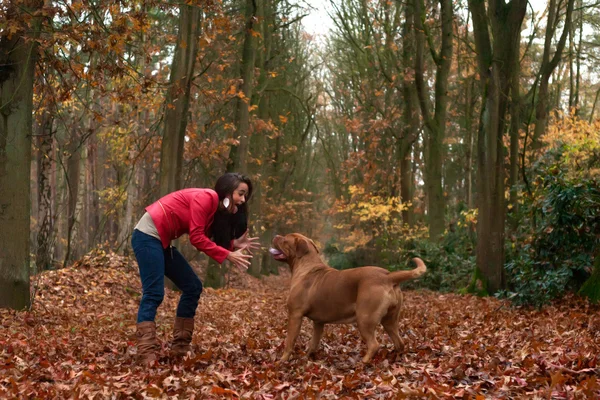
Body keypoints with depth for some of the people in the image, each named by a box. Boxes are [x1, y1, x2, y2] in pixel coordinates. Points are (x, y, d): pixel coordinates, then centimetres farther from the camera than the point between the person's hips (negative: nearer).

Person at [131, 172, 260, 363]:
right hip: (148, 236, -10)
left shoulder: (217, 209, 14)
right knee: (154, 293, -16)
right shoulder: (205, 197, -15)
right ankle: (146, 354, -19)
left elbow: (206, 241, 6)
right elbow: (197, 238, -20)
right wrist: (228, 255, -17)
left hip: (162, 241, 10)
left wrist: (235, 244, -5)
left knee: (193, 287, 8)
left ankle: (180, 348, 10)